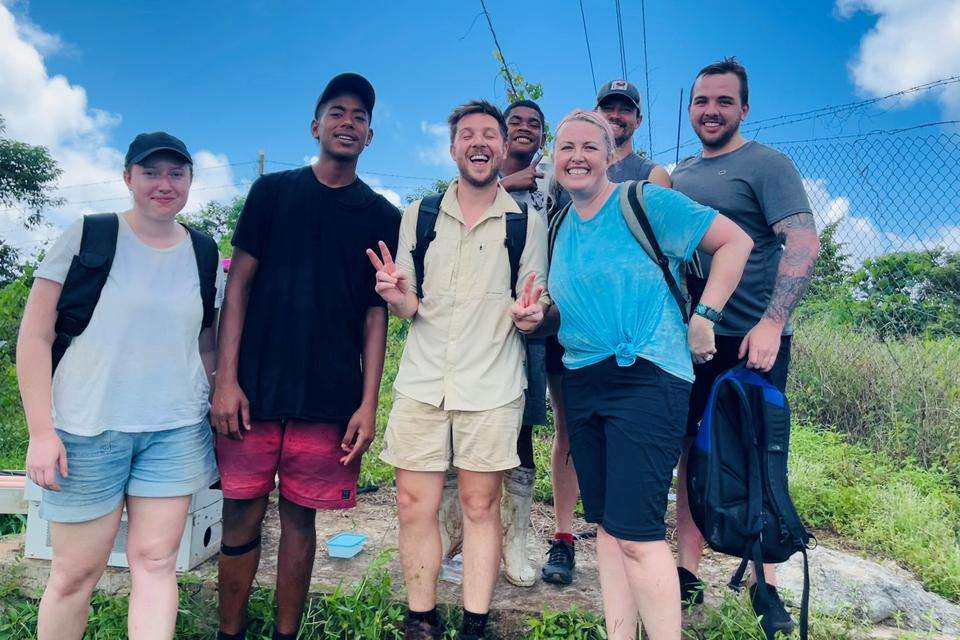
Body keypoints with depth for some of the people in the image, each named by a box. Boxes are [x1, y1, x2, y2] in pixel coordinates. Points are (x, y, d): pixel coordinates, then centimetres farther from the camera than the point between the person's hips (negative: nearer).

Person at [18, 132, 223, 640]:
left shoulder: (203, 253, 6)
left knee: (156, 561, 4)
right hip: (86, 431, -2)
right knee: (76, 572, 7)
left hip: (176, 431, 2)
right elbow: (35, 337, -4)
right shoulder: (86, 237, -3)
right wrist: (41, 431, -9)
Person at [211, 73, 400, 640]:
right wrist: (226, 380, -4)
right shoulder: (272, 191, 8)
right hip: (255, 389, 1)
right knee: (241, 516, 6)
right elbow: (239, 285, 5)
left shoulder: (381, 216, 8)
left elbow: (376, 313, 5)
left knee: (300, 518, 8)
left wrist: (369, 403, -3)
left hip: (331, 398, 0)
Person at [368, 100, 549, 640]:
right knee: (414, 504, 5)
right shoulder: (418, 215, 9)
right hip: (422, 382, 2)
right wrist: (397, 296, -12)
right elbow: (409, 307, 11)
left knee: (481, 507, 6)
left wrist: (530, 315, -17)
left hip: (492, 387, -2)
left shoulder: (527, 223, 3)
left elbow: (535, 310, 6)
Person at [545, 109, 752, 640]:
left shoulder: (644, 202, -5)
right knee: (606, 524, 12)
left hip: (646, 378, -7)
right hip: (582, 384, 7)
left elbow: (735, 241, -5)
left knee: (635, 531, -9)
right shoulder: (561, 227, 14)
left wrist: (704, 316, -12)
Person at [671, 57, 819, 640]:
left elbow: (804, 242, -14)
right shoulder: (680, 174, 15)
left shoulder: (766, 164, -3)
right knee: (692, 454, 10)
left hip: (752, 341, -5)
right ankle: (689, 574, 22)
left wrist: (771, 323, -24)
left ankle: (767, 586, 19)